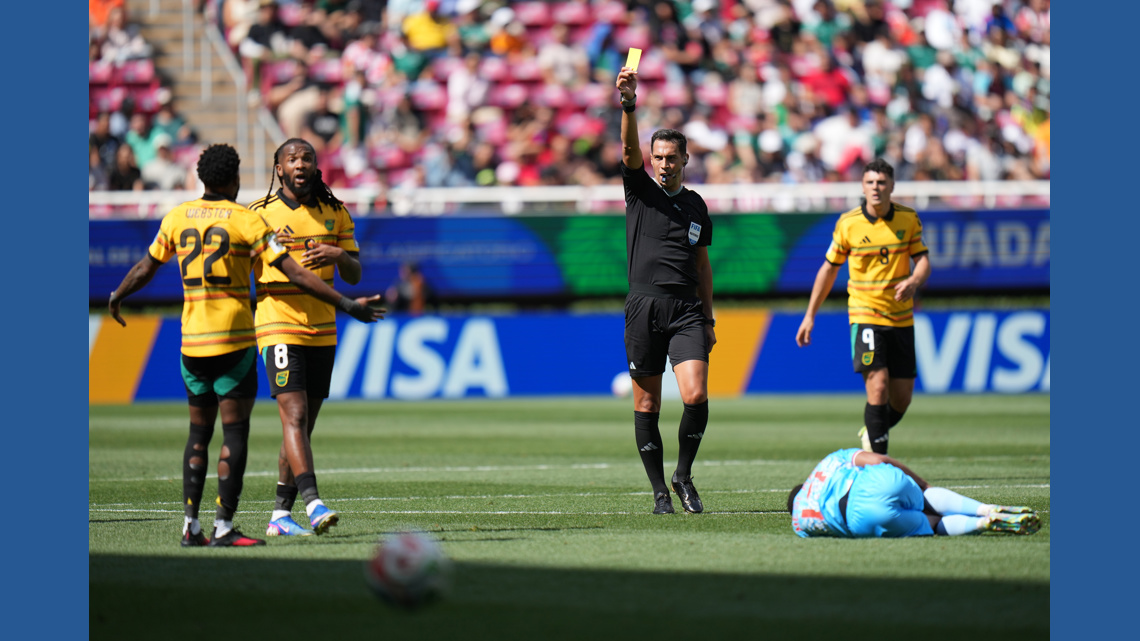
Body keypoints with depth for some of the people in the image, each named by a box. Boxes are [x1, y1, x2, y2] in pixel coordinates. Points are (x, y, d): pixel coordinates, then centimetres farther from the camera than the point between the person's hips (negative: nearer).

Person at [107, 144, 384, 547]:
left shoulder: (177, 218, 6)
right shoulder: (246, 220, -6)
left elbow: (146, 268, 18)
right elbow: (294, 274, -10)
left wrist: (116, 298, 38)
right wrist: (346, 305, -7)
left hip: (191, 340, 5)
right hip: (234, 340, -5)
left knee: (198, 433, 14)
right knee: (235, 434, -2)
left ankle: (191, 525, 9)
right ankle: (223, 528, -7)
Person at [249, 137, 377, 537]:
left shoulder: (335, 213, 9)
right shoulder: (259, 214, -1)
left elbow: (353, 276, 8)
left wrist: (338, 255, -12)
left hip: (322, 331, 4)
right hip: (278, 326, -4)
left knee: (304, 424, 7)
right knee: (294, 414, -18)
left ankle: (281, 514, 14)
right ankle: (312, 504, -28)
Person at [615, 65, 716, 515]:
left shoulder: (696, 206, 15)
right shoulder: (640, 189, 6)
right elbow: (629, 148, -13)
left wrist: (709, 320, 17)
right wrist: (629, 104, -30)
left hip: (687, 309, 2)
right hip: (644, 305, -2)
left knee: (696, 397, -14)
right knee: (647, 405, 1)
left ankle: (683, 475, 5)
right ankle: (659, 490, 10)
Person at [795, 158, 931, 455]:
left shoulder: (909, 219, 1)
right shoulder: (847, 224, -3)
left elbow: (923, 260, 1)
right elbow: (829, 268, 7)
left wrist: (913, 281, -24)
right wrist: (810, 316, 7)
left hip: (901, 317, 3)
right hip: (865, 316, -3)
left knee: (902, 397, 5)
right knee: (878, 388, -18)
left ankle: (871, 434, 34)